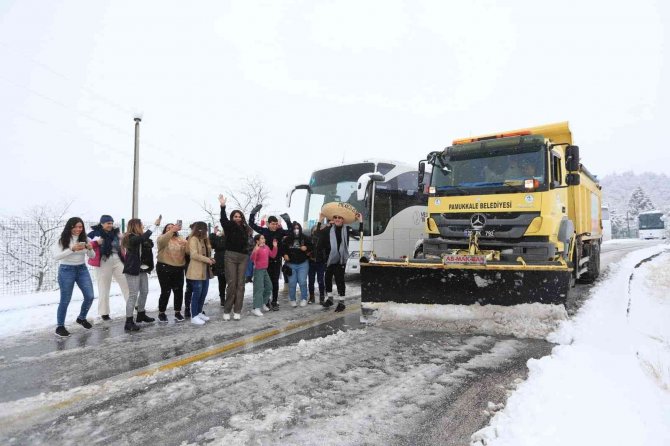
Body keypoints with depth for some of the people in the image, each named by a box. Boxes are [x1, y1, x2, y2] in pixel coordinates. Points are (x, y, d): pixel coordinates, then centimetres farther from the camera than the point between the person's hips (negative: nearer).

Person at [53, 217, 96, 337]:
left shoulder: (85, 239, 0)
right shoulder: (62, 240, -9)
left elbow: (92, 256, 5)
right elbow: (56, 256, -18)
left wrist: (90, 249, -18)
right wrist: (72, 249, -28)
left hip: (82, 269, 4)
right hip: (66, 270, -4)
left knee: (90, 296, 3)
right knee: (65, 300, 1)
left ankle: (81, 318, 27)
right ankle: (60, 326, 16)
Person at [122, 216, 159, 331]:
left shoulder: (141, 238, 14)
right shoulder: (131, 238, -15)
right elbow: (143, 237, -35)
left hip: (142, 269, 9)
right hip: (132, 270, -9)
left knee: (144, 292, 16)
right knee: (133, 295, -9)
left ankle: (141, 315, 33)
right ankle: (129, 322, -6)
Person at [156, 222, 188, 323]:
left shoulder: (181, 240, 10)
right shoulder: (162, 238, 0)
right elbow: (162, 240, -26)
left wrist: (186, 245, -23)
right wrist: (172, 230, -39)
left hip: (178, 269, 4)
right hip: (164, 268, -4)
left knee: (179, 291, 7)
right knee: (165, 292, -2)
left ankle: (177, 312, 21)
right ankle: (161, 313, 14)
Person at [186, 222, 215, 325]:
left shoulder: (204, 239, 18)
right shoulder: (193, 239, -11)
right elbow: (194, 255, -21)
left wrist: (210, 259, 4)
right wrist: (207, 259, -18)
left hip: (205, 270, 9)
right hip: (197, 271, -9)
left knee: (204, 292, 12)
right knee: (197, 293, -6)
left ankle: (199, 313, 24)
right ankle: (194, 316, 0)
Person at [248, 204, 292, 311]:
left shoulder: (280, 232, -1)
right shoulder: (264, 231, -3)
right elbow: (252, 224, -1)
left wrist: (288, 221, -14)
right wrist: (253, 213, -12)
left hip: (276, 261, 1)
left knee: (275, 282, 5)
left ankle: (274, 302, 13)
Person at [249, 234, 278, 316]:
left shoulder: (266, 247, 8)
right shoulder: (256, 248, -16)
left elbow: (273, 255, 14)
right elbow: (252, 259, -25)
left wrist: (275, 247, 7)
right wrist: (255, 251, -37)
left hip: (265, 270, 9)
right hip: (258, 270, -9)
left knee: (269, 287, 16)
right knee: (259, 289, -12)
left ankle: (263, 303, 32)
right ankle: (256, 308, -10)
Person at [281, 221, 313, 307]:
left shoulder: (305, 238, -3)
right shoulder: (287, 239, -3)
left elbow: (311, 246, 6)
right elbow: (282, 247, 9)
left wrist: (306, 248, -13)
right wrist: (284, 254, -5)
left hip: (303, 263, -1)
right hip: (291, 264, 1)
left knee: (302, 282, -3)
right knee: (292, 283, 3)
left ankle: (304, 299, 12)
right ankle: (292, 300, 17)